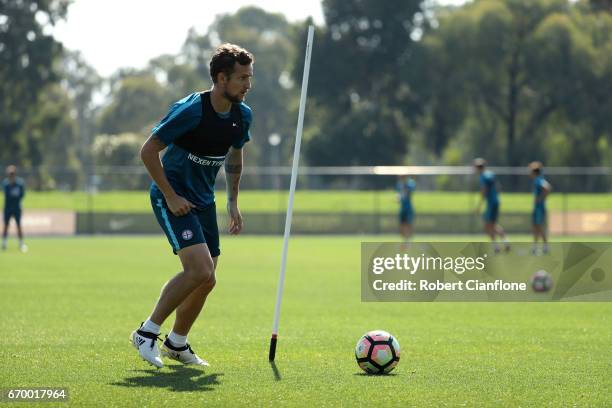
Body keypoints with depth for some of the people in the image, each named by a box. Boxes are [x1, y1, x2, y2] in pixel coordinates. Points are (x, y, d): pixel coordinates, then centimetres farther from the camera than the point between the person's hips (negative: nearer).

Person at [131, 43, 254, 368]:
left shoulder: (242, 116, 0)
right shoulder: (191, 110, -22)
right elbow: (148, 151, -18)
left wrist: (233, 202, 14)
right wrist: (170, 196, -18)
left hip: (204, 202, 8)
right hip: (173, 199, -8)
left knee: (205, 280, 7)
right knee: (200, 270, -22)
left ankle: (176, 344, 27)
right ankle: (147, 333, -9)